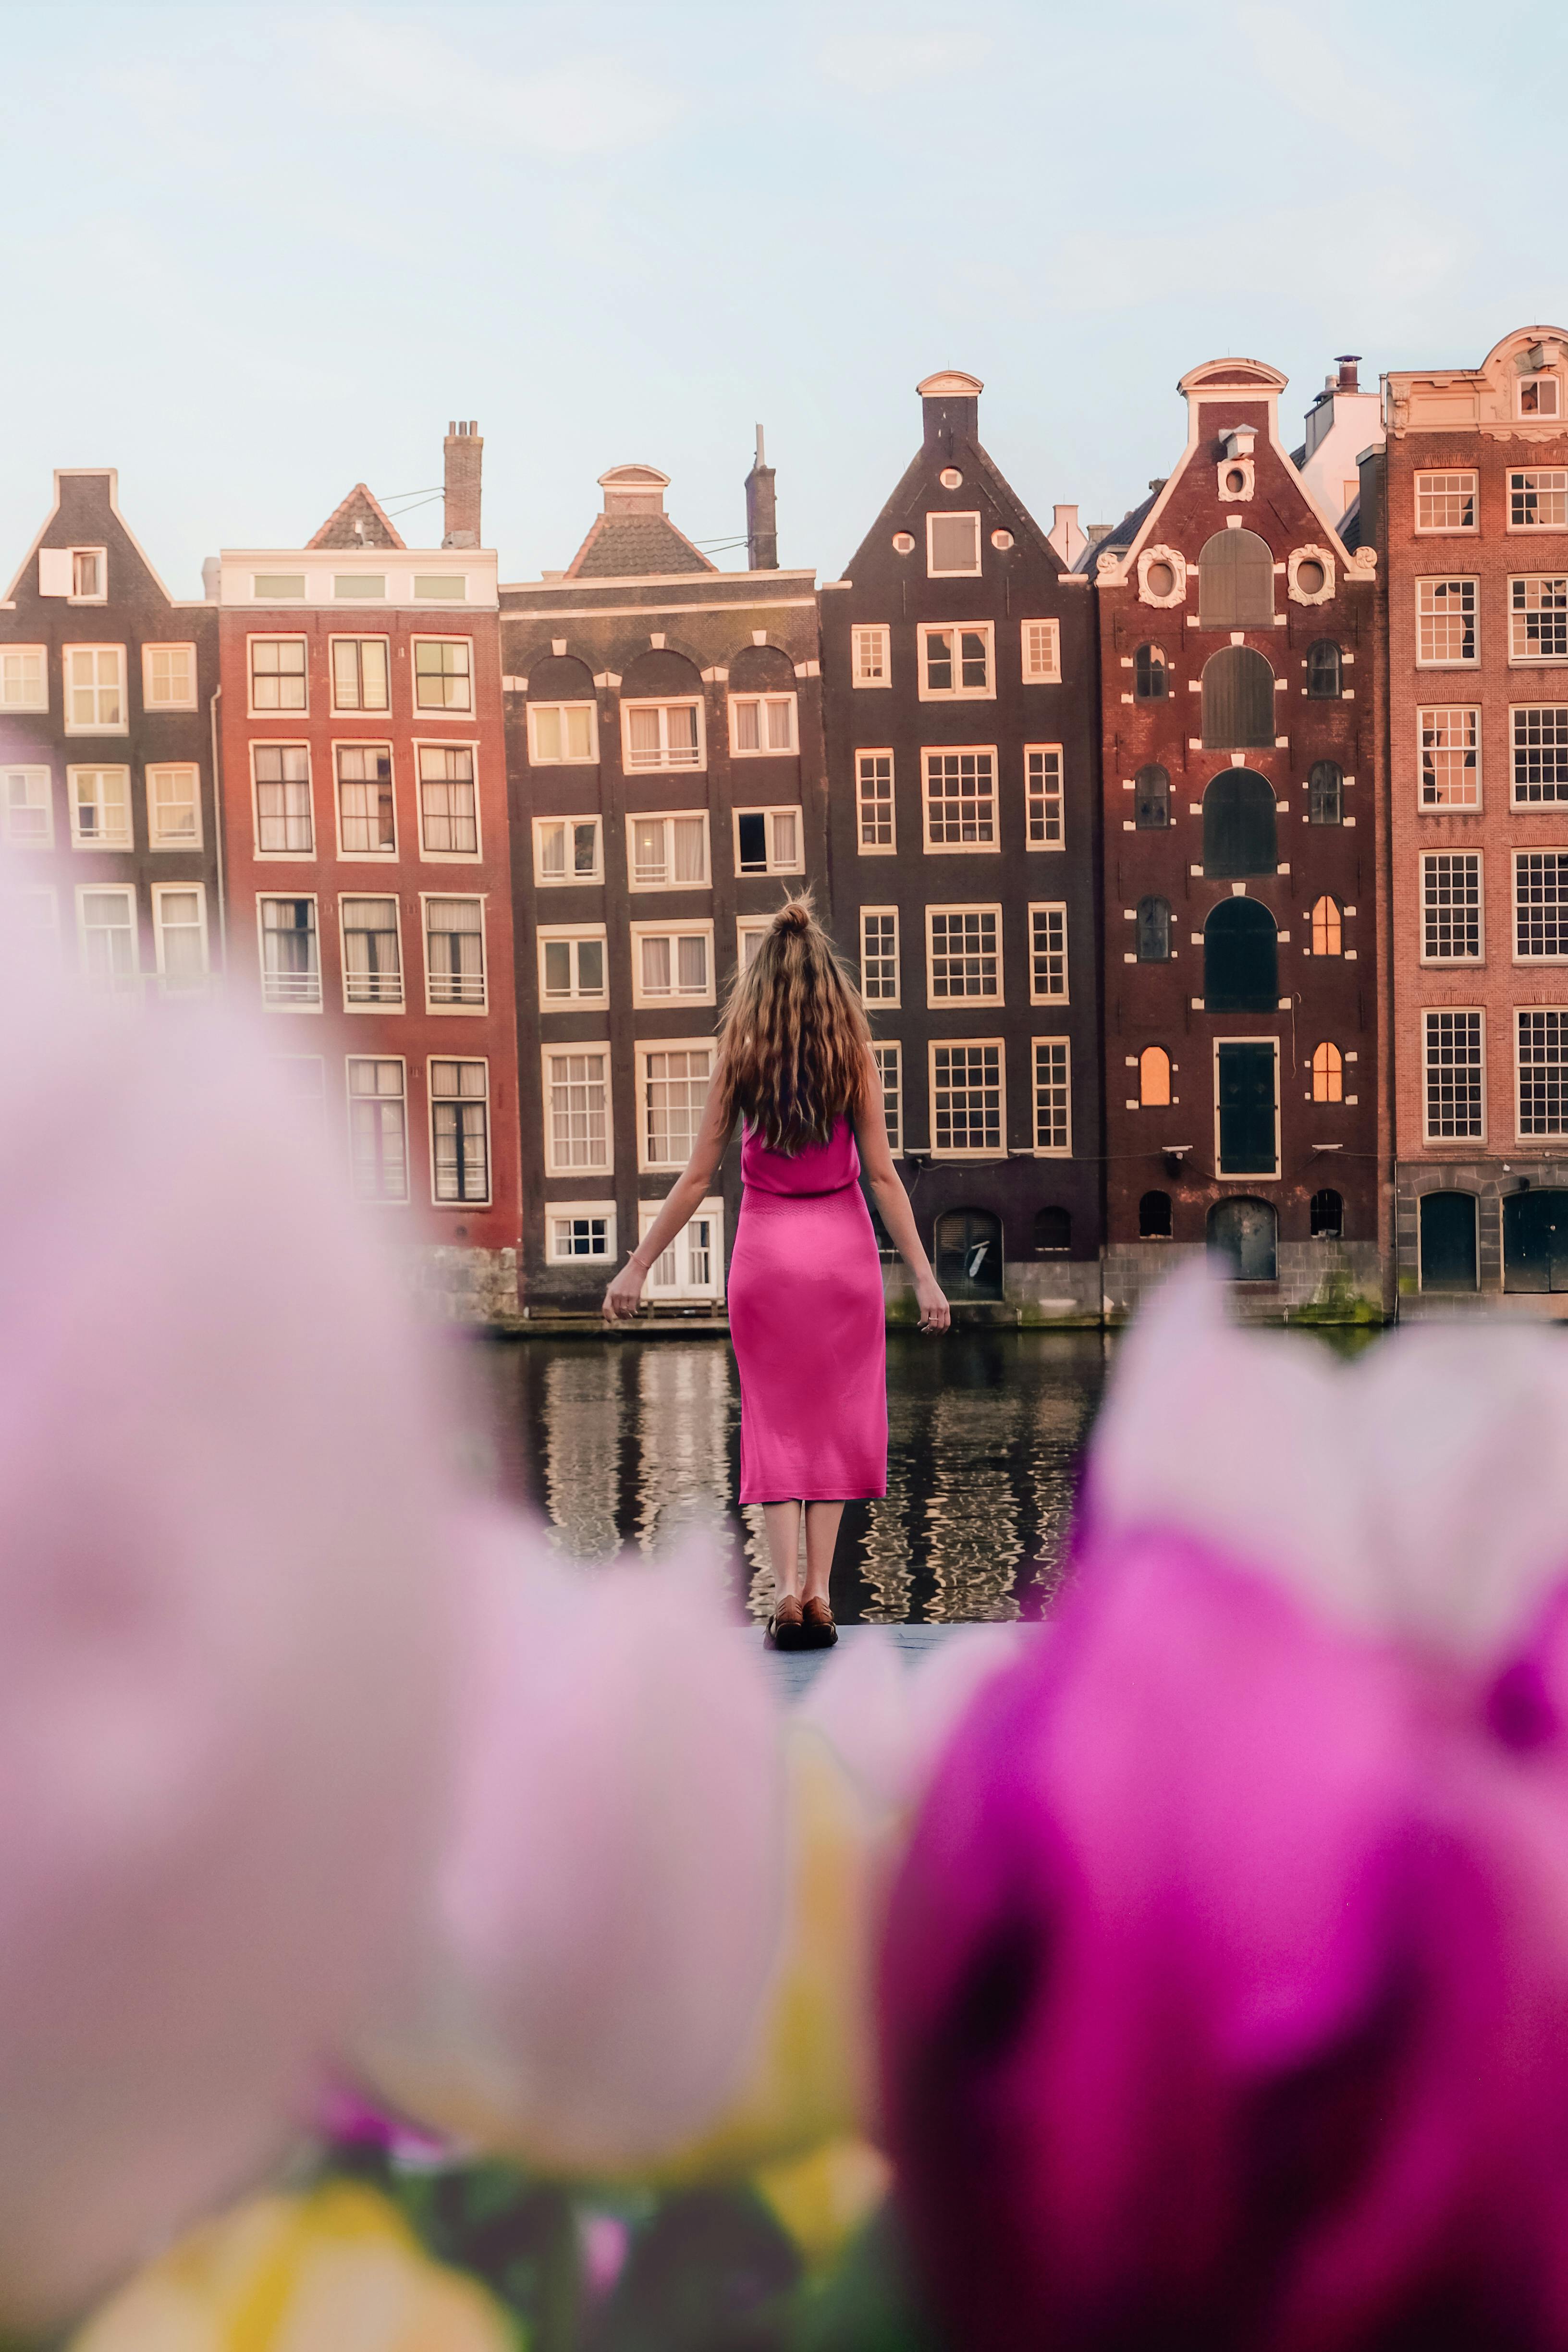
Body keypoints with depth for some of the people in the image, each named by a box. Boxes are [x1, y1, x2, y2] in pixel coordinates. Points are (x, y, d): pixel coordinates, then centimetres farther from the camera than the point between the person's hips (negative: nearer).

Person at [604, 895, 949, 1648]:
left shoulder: (740, 1055, -1)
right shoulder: (853, 1051, -2)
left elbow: (697, 1176, -2)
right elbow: (881, 1175, -5)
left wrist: (638, 1265, 5)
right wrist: (923, 1274, -1)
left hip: (766, 1247, 0)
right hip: (844, 1246, 0)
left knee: (776, 1421, 9)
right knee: (836, 1416, 10)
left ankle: (786, 1590, -2)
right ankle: (819, 1593, 6)